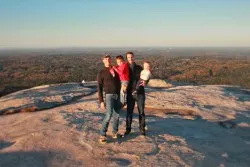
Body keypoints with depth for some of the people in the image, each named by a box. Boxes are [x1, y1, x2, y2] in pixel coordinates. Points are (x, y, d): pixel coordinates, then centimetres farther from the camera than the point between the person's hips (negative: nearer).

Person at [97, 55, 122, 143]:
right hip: (109, 96, -5)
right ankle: (103, 135, -8)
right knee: (109, 115, -15)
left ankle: (115, 133, 23)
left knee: (116, 115, 9)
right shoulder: (101, 73, -2)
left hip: (118, 96, 5)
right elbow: (99, 88, -5)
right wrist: (101, 101, -10)